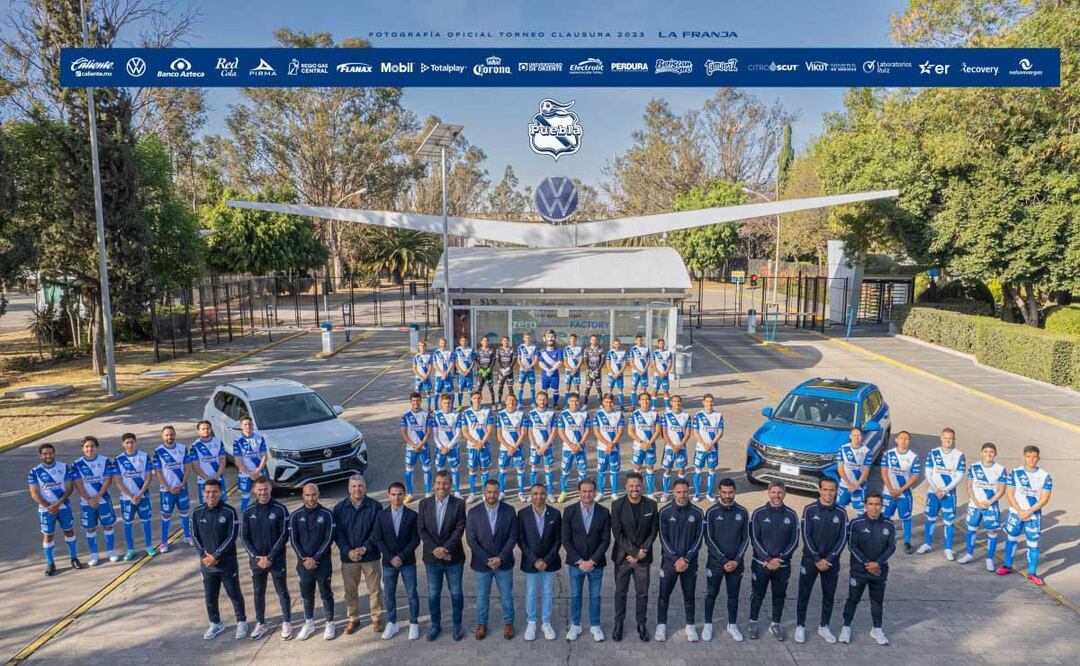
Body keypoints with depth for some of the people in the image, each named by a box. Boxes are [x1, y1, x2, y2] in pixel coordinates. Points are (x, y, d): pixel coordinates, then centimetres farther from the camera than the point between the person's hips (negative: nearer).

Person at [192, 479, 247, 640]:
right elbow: (195, 537, 3)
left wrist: (215, 556, -19)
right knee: (210, 596, 15)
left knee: (234, 594, 9)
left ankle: (242, 622, 27)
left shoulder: (229, 512, -13)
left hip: (227, 563, -3)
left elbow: (231, 538, -15)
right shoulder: (197, 512, -2)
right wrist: (203, 555, -10)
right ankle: (215, 624, 35)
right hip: (207, 564, 3)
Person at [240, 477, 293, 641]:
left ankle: (287, 623, 22)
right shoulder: (248, 512, -1)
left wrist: (270, 557, -15)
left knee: (282, 591, 8)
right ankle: (260, 624, 29)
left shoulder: (280, 510, -10)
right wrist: (256, 556, -10)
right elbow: (244, 538, 1)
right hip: (256, 560, 3)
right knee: (258, 593, 13)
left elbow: (284, 536, -11)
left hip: (277, 559, -3)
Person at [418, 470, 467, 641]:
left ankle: (457, 625, 27)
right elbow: (422, 530, -4)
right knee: (433, 594, 13)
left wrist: (445, 548, -21)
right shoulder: (424, 504, -1)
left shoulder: (459, 504, -8)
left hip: (453, 557, -2)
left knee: (456, 593, 11)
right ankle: (435, 625, 30)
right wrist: (435, 550, -15)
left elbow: (459, 529, -12)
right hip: (431, 558, 2)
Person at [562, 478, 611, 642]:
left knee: (595, 596, 13)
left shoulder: (604, 512, -8)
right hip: (575, 562, 0)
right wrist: (579, 561, -13)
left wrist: (592, 561, -13)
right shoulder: (569, 511, -8)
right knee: (575, 595, 13)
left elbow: (606, 540, -7)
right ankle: (575, 626, 30)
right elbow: (566, 540, -7)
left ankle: (595, 626, 30)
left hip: (596, 563, 0)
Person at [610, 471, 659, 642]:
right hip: (622, 556, -1)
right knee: (620, 592, 11)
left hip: (643, 557, 1)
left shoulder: (651, 504, -3)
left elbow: (654, 531, -1)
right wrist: (633, 552, -15)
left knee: (642, 593, 10)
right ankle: (619, 623, 26)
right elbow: (617, 532, -10)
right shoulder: (617, 505, -9)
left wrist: (642, 551, -11)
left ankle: (641, 624, 27)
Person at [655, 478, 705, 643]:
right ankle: (661, 625, 23)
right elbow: (663, 539, -7)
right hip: (669, 561, -1)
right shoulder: (665, 512, -5)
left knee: (689, 595, 10)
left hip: (690, 562, 1)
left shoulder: (697, 513, -2)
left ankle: (690, 626, 26)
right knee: (664, 595, 8)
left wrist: (686, 559, -12)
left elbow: (698, 539, -2)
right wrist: (676, 559, -14)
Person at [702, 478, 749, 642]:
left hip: (736, 562, 2)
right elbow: (709, 539, -9)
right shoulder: (712, 512, -9)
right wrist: (724, 560, -14)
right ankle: (708, 624, 24)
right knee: (711, 594, 9)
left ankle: (732, 625, 30)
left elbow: (745, 539, 1)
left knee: (733, 595, 13)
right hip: (715, 562, -2)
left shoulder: (742, 512, -3)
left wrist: (736, 560, -9)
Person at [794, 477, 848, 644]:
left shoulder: (841, 513, -2)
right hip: (810, 559, -2)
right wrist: (817, 559, -16)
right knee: (804, 594, 4)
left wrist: (829, 559, -13)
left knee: (829, 596, 11)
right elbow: (806, 536, -10)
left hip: (831, 561, 2)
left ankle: (824, 627, 28)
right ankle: (800, 626, 18)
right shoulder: (810, 510, -8)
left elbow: (843, 539, -4)